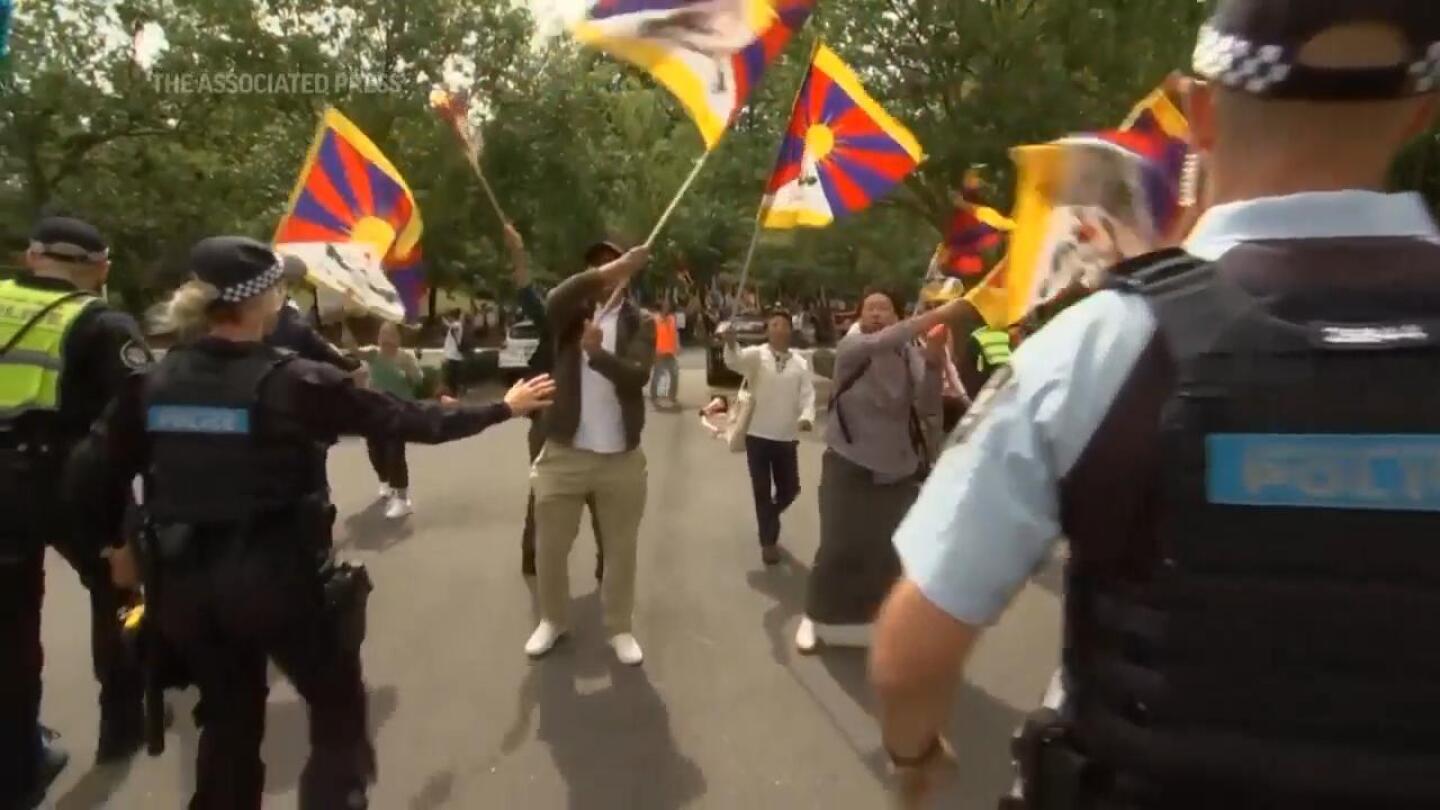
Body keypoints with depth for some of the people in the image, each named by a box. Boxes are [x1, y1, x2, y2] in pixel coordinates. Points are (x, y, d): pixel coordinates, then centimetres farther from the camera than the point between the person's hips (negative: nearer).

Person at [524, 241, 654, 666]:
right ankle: (552, 620, 32)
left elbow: (638, 375, -16)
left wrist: (598, 352, -34)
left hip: (622, 456, 0)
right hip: (564, 452, 1)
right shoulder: (573, 313, 2)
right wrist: (609, 270, -30)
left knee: (621, 547, 10)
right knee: (550, 545, 10)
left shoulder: (640, 323, 1)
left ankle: (619, 628, 27)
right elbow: (554, 300, -23)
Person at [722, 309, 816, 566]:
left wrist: (806, 416, -23)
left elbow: (807, 395, -2)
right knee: (762, 490, 4)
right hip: (758, 434, -3)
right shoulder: (756, 355, -4)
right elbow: (735, 362, -25)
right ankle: (768, 541, 19)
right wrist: (731, 344, -47)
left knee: (790, 488, 10)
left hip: (787, 437, 3)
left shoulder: (800, 363, 5)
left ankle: (769, 520, 41)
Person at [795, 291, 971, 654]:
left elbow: (927, 409, -12)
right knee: (840, 547, -3)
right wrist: (938, 314, -43)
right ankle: (817, 616, 19)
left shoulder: (910, 355, -1)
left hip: (898, 468, 3)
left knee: (893, 550, 8)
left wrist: (933, 364, -27)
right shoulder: (851, 347, -10)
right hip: (849, 466, -3)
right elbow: (881, 342, -34)